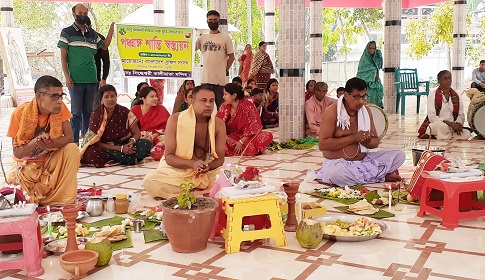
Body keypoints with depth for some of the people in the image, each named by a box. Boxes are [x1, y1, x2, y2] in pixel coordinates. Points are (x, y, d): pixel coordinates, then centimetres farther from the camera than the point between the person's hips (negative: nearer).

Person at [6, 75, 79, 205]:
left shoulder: (60, 108, -13)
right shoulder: (20, 113, -19)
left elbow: (69, 137, -15)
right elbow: (17, 153, -16)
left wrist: (50, 144, -36)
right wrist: (35, 141, -37)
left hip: (51, 159, 1)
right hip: (26, 164, -1)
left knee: (72, 149, -27)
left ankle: (64, 200, -18)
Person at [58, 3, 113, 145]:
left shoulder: (92, 34, 15)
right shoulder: (67, 32, 2)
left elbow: (104, 46, 30)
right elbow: (63, 56, -1)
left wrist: (111, 30, 17)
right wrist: (67, 76, -9)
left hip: (91, 79, 4)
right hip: (75, 80, -4)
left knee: (88, 112, 9)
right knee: (76, 112, -2)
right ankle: (74, 142, 4)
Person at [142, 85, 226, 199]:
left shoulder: (219, 124, -2)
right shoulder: (175, 120, -8)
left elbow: (220, 158, 0)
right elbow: (169, 156, -10)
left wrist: (208, 166, -25)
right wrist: (192, 164, -30)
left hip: (207, 174, 1)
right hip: (176, 171, -1)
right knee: (149, 181, -30)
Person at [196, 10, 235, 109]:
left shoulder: (225, 37, 1)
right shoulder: (203, 38, 11)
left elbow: (231, 57, 1)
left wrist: (225, 71, -3)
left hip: (220, 79, -4)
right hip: (205, 79, 4)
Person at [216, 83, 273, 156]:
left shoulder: (248, 105, -10)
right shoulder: (224, 107, -1)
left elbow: (254, 126, -13)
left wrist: (241, 141, -20)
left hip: (246, 137, -2)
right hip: (230, 137, 2)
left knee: (268, 135, -26)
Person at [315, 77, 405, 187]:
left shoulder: (366, 111, 7)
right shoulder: (332, 112, -11)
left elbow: (376, 141, 12)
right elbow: (322, 144, -18)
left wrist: (368, 142, -14)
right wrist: (353, 138, -21)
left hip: (364, 160, 4)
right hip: (338, 163, -4)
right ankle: (382, 176, -18)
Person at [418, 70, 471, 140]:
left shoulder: (456, 96, 10)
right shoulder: (433, 95, -4)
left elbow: (461, 115, 8)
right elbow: (432, 117, -14)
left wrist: (458, 124, -16)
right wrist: (450, 123, -23)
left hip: (452, 126, 6)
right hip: (435, 125, -6)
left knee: (466, 134, -26)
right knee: (443, 126, -41)